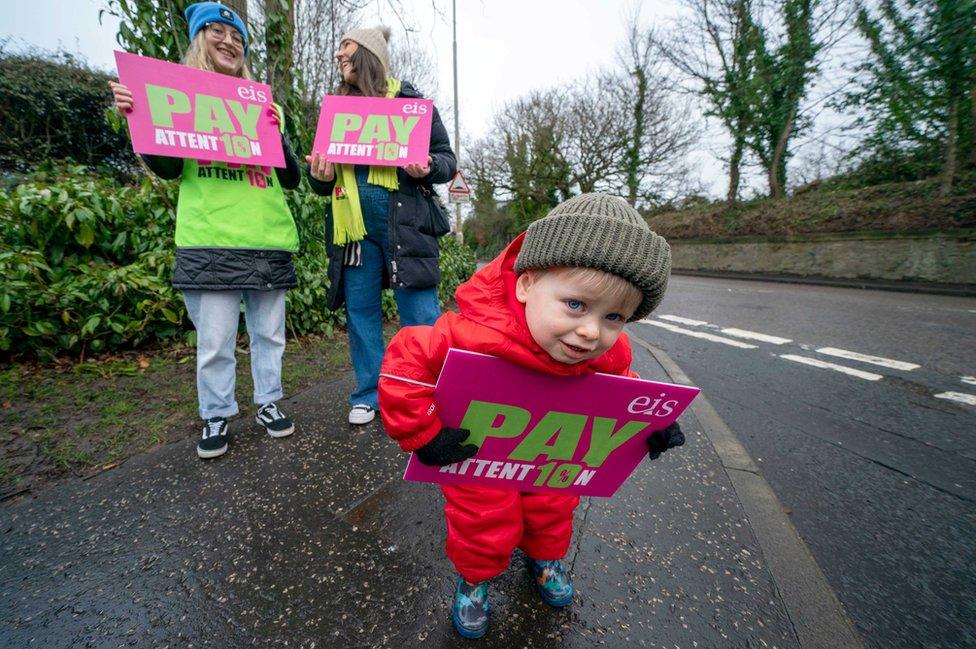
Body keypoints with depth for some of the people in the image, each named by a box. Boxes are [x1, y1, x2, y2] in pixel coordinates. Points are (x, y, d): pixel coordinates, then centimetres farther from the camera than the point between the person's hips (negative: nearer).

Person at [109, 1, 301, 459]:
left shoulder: (264, 106, 18)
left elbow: (292, 180, 12)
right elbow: (166, 169, 6)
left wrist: (276, 136, -2)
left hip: (269, 240, 3)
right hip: (209, 242, -2)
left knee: (269, 334, 8)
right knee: (214, 341, -1)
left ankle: (268, 404, 23)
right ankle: (216, 417, 17)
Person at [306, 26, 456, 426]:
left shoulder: (410, 101, 9)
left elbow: (447, 159, 6)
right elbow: (323, 181, 21)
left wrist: (427, 168, -15)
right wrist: (319, 175, -2)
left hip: (404, 222, -4)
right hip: (354, 224, 4)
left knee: (420, 312, -7)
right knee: (360, 309, 5)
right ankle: (369, 395, 19)